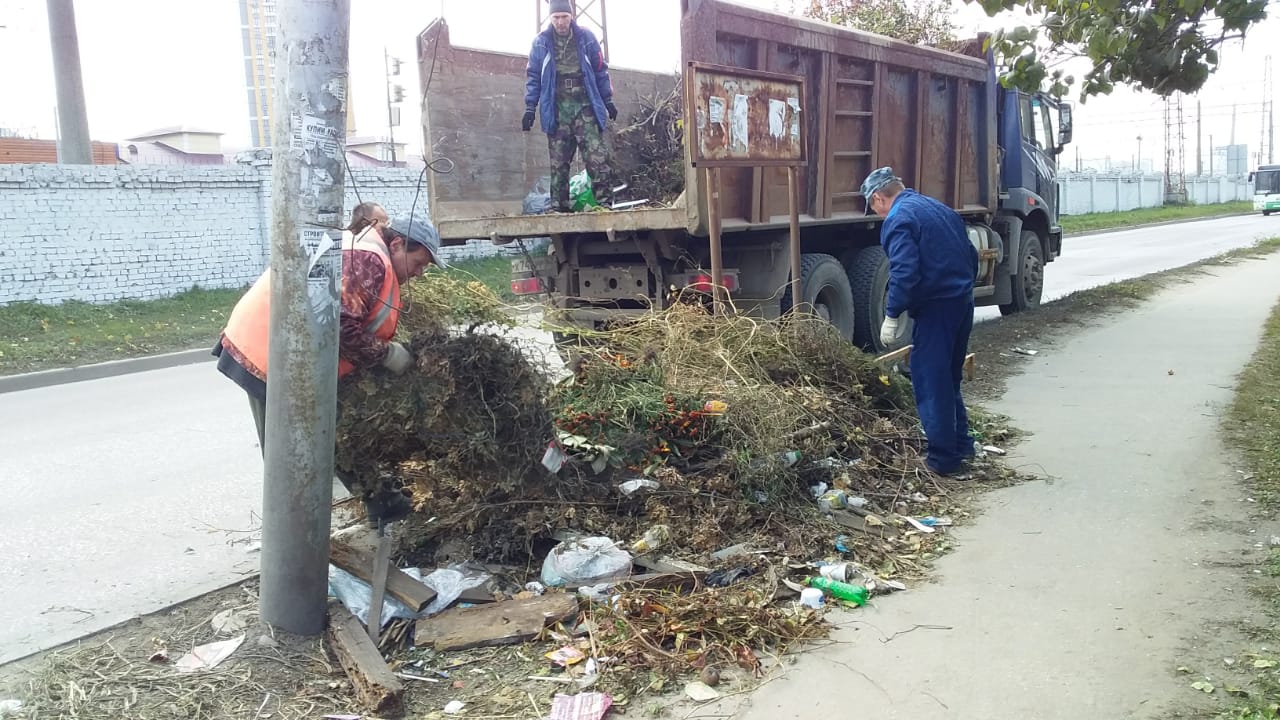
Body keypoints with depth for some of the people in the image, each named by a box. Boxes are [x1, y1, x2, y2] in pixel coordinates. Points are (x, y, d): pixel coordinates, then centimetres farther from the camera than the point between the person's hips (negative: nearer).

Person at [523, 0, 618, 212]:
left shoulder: (586, 38, 5)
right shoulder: (541, 42, 4)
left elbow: (600, 71, 12)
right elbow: (534, 77, 8)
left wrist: (608, 101, 11)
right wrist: (530, 108, 2)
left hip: (585, 107, 0)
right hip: (557, 110, 0)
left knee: (598, 158, -11)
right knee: (558, 163, 3)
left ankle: (604, 204, -9)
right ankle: (560, 207, 9)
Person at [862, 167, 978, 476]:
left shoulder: (897, 219, -11)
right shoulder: (939, 208, 15)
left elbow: (904, 272, -22)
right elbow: (971, 255, 19)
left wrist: (892, 316, -16)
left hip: (935, 308, -9)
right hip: (963, 302, 9)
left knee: (930, 382, -1)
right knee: (950, 377, 21)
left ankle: (944, 458, 3)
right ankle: (961, 445, 29)